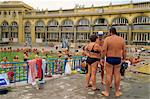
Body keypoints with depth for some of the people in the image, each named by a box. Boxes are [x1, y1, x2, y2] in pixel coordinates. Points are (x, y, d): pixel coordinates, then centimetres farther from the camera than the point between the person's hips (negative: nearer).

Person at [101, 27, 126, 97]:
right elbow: (124, 51, 2)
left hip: (109, 59, -2)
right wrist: (124, 58, 14)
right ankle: (117, 92, 19)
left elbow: (104, 50, -12)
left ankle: (107, 92, 13)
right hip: (118, 59, 2)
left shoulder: (107, 39, -7)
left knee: (109, 75, 3)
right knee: (117, 75, 9)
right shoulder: (121, 39, 2)